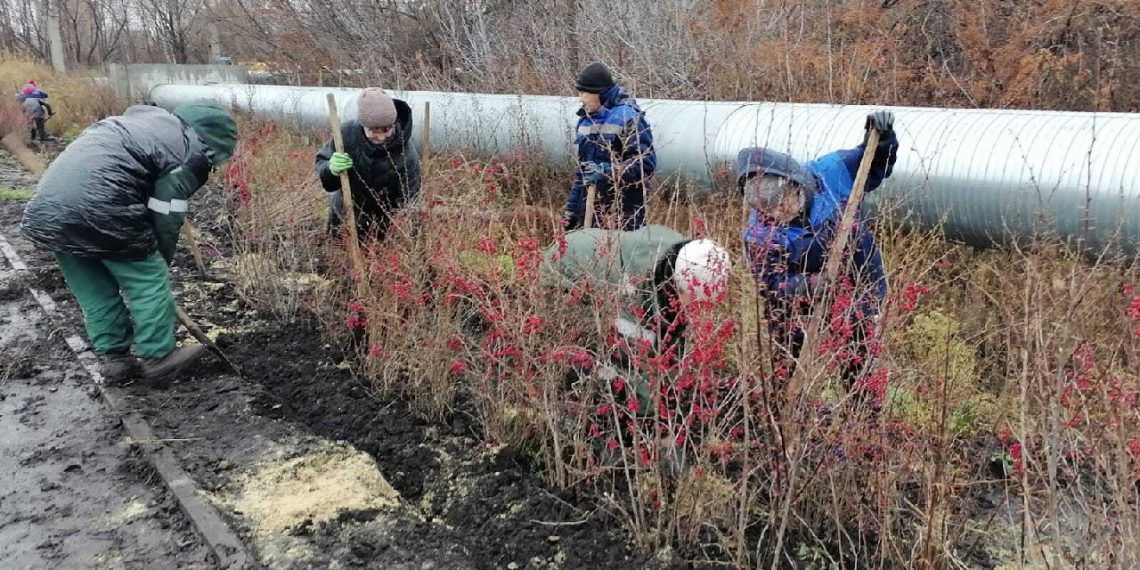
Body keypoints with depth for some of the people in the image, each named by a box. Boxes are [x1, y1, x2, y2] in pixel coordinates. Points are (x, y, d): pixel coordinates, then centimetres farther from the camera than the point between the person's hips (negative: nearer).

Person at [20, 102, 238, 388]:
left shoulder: (149, 118, 25)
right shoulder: (191, 153, -1)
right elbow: (165, 216, -4)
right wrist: (161, 260, 11)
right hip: (98, 209, -9)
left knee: (95, 292, 19)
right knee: (149, 283, 7)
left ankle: (115, 360, 29)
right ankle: (158, 360, 15)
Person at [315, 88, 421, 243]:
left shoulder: (407, 154, -32)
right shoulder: (346, 134, -28)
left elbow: (407, 201, -26)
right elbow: (320, 163, -14)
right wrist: (331, 169, -39)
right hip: (346, 215, 2)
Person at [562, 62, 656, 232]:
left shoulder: (628, 118, -12)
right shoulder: (586, 120, 13)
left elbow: (647, 164, -17)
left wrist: (607, 171, -26)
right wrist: (571, 209, 17)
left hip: (623, 212, -7)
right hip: (590, 206, 7)